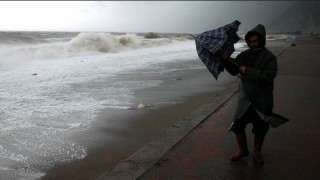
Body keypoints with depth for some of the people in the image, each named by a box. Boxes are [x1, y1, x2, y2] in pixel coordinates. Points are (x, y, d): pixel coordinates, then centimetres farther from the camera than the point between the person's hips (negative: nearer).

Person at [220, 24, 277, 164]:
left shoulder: (269, 57, -9)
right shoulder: (244, 55, 5)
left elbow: (269, 75, -22)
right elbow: (234, 71, 8)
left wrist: (248, 71, -23)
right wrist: (226, 60, -10)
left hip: (262, 100, -3)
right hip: (245, 97, 3)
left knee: (260, 129, 9)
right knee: (238, 125, 0)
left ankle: (257, 152, 32)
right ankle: (242, 150, 23)